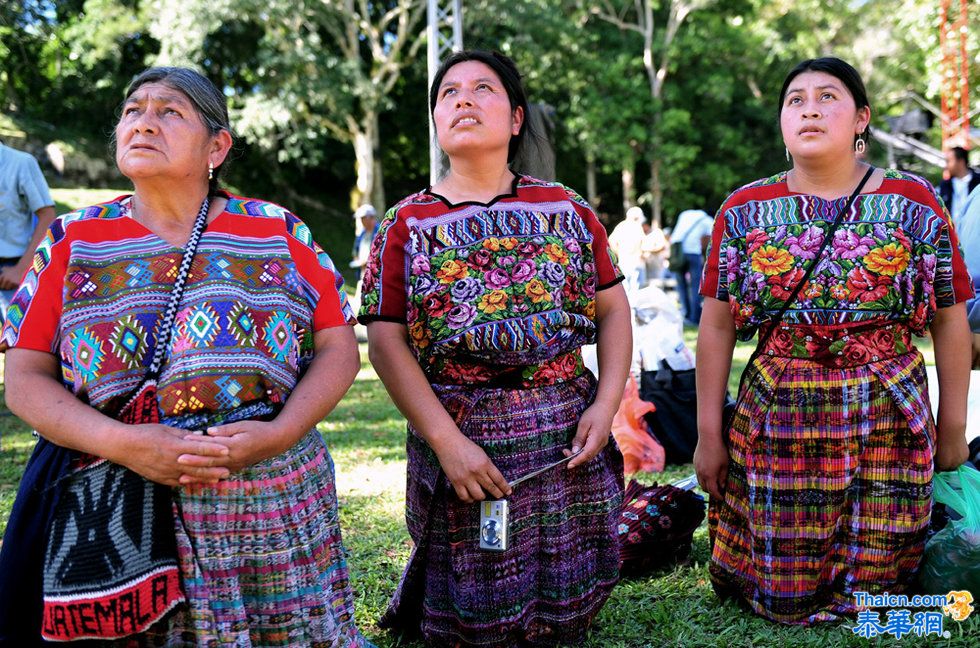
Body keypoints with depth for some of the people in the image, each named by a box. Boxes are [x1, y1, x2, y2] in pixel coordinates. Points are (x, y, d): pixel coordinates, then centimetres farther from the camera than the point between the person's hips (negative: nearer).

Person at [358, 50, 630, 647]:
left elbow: (613, 308, 7)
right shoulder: (408, 224, 1)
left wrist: (607, 403, -7)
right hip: (460, 439, -1)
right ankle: (425, 587, 36)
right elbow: (386, 341, -6)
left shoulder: (565, 208, 6)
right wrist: (447, 442, -15)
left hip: (568, 438, 2)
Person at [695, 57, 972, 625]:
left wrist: (953, 429, 5)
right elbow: (717, 327, 1)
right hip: (777, 421, 0)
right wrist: (709, 435, 1)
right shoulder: (745, 211, 1)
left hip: (890, 423, 0)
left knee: (876, 589, 9)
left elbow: (950, 321, 4)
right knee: (785, 597, 8)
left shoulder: (915, 203, 1)